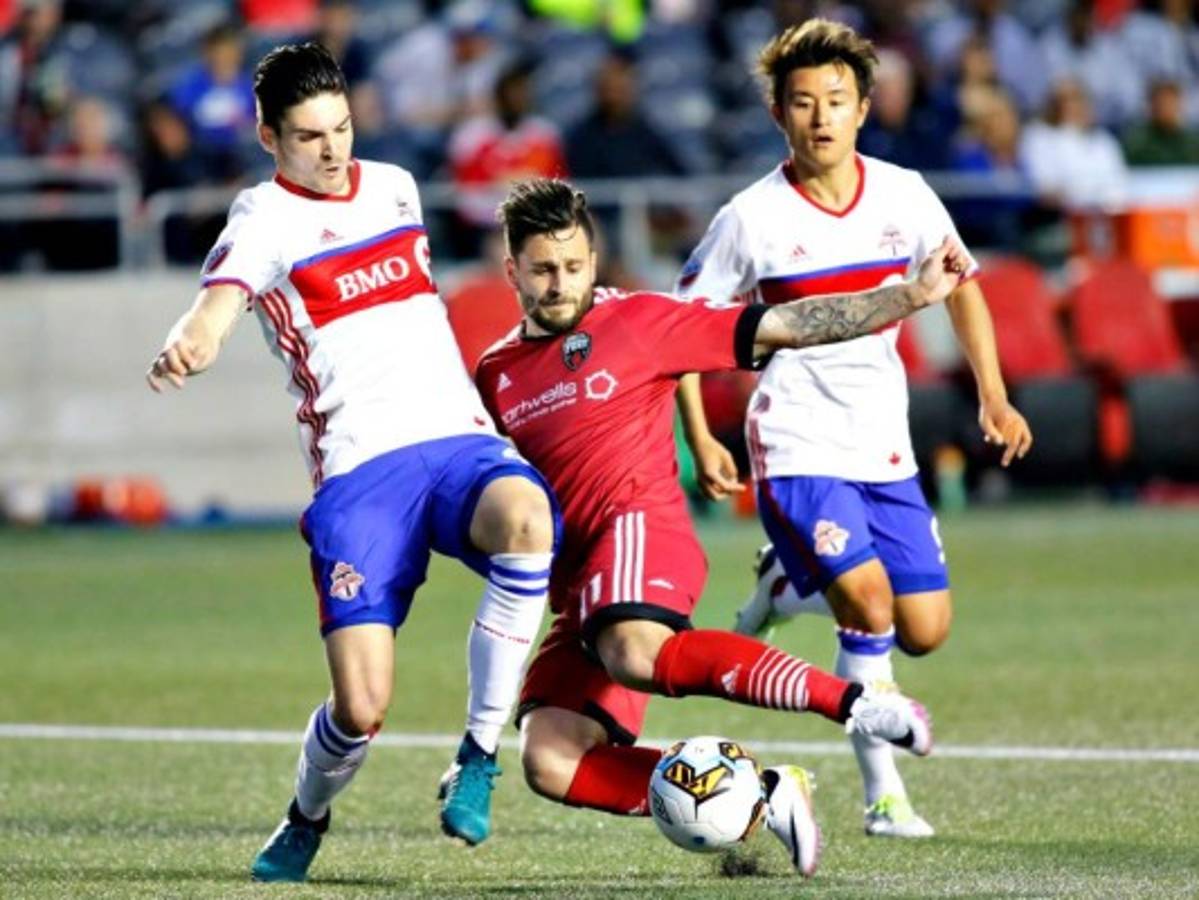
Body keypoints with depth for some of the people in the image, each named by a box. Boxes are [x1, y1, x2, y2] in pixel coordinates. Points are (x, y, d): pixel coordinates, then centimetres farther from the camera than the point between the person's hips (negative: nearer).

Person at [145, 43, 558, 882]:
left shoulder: (394, 185, 16)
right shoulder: (266, 219, -2)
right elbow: (219, 302, -24)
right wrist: (188, 345, -46)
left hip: (459, 438, 3)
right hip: (360, 468, -3)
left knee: (524, 518, -35)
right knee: (361, 706, -12)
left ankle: (480, 753, -19)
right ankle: (307, 819, 25)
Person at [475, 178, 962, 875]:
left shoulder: (636, 321, 6)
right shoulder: (497, 374, 20)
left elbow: (783, 327, 5)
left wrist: (915, 294, 2)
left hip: (639, 526, -6)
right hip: (577, 591, 6)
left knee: (634, 654, -41)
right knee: (550, 764, -16)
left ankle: (850, 701, -37)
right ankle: (765, 796, -10)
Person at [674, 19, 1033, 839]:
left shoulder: (903, 196, -1)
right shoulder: (753, 219, -11)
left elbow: (959, 286, 15)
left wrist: (994, 395, 8)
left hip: (883, 447, 5)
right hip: (796, 446, -5)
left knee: (925, 632, 2)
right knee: (871, 604, -21)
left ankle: (790, 579, 30)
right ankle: (883, 793, -6)